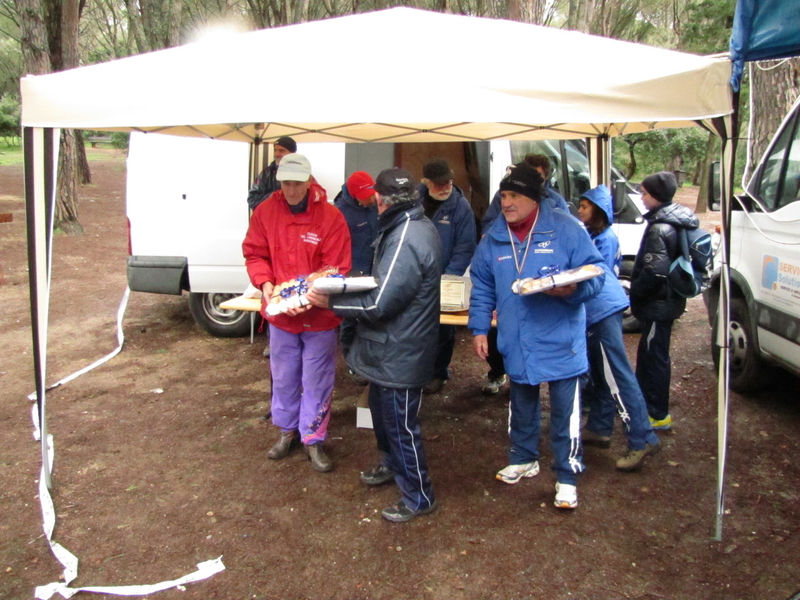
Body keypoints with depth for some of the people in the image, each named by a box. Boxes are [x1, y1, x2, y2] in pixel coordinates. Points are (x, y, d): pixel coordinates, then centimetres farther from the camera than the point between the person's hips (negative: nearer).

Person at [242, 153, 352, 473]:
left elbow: (336, 270, -14)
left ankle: (313, 439, 27)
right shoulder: (265, 211, -4)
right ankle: (287, 431, 40)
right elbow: (254, 254, 2)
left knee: (316, 381, 9)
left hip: (319, 315, -3)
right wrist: (265, 284, -16)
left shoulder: (331, 217, -14)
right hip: (279, 314, 3)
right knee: (283, 377, 19)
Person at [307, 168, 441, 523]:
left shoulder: (405, 240, -28)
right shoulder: (417, 226, 7)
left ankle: (419, 497, 22)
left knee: (400, 424, 5)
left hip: (399, 353, -11)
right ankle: (392, 465, 50)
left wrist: (330, 301, -17)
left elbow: (379, 304, -27)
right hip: (393, 347, 11)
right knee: (381, 409, 27)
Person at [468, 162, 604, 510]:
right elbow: (482, 287, 9)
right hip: (516, 343, 4)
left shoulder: (565, 229, -10)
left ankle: (567, 477, 18)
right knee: (521, 405, 21)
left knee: (565, 411, 2)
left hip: (560, 341, -4)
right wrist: (479, 328, 5)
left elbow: (595, 273, -8)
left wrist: (573, 290, -28)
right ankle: (523, 459, 41)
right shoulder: (494, 238, 3)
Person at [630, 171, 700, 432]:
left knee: (655, 356, 1)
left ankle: (658, 415, 12)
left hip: (657, 304, -10)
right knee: (647, 353, 21)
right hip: (668, 299, 10)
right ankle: (644, 402, 37)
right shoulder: (677, 220, 8)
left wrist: (635, 293, -14)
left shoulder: (659, 229, -22)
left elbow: (655, 271, -30)